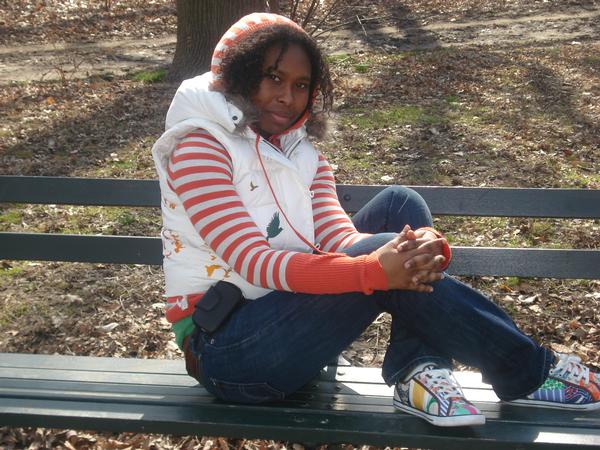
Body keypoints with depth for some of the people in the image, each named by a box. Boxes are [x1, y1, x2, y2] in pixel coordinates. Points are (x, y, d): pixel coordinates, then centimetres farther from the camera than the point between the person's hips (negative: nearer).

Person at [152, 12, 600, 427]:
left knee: (400, 205, -8)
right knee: (386, 256, -27)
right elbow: (254, 262, -24)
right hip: (227, 348, -7)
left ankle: (418, 372, -19)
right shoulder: (199, 147, -12)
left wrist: (420, 249, -28)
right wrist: (375, 269, -36)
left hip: (292, 308, 7)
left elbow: (339, 238, -7)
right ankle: (528, 372, -8)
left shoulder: (301, 153, 10)